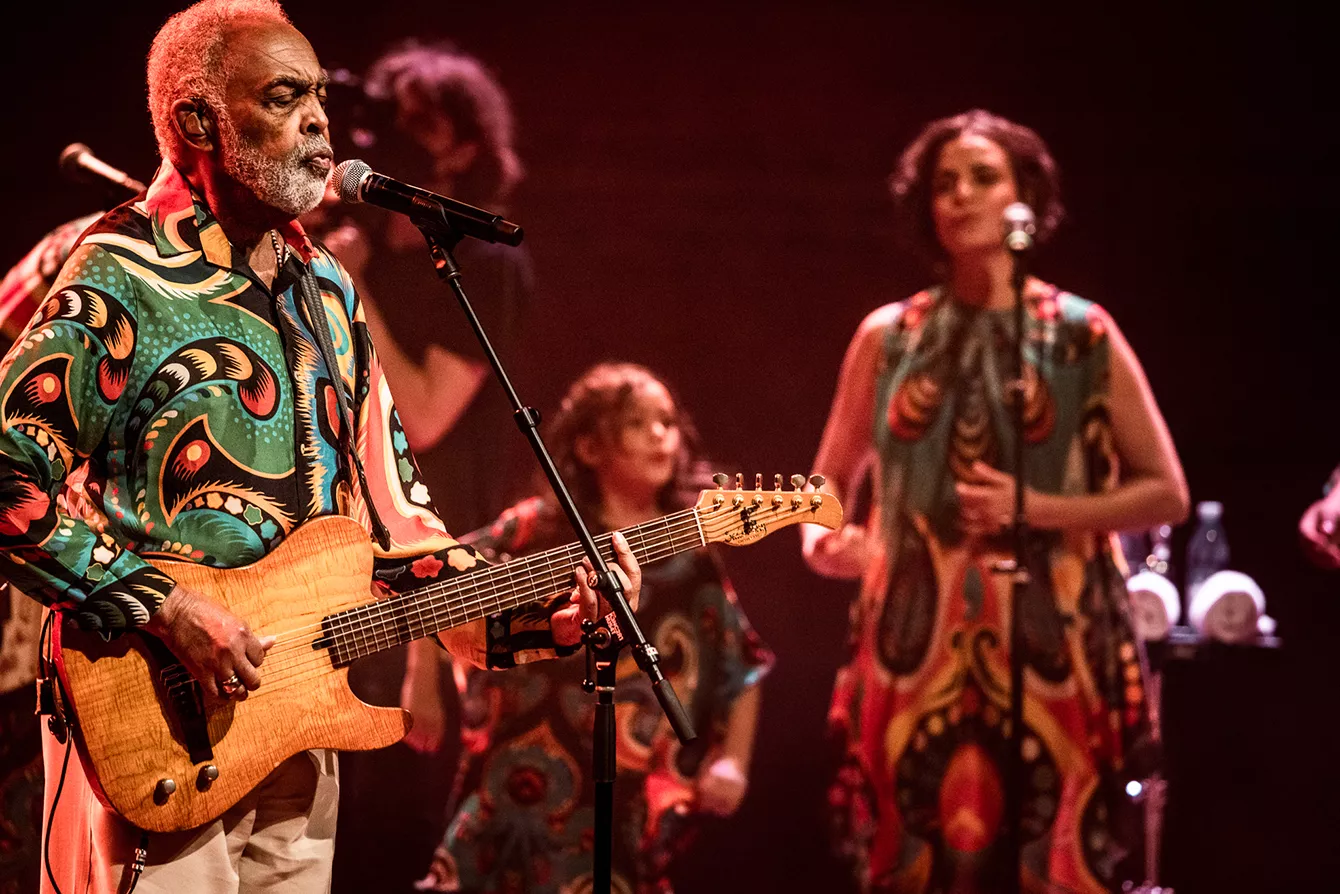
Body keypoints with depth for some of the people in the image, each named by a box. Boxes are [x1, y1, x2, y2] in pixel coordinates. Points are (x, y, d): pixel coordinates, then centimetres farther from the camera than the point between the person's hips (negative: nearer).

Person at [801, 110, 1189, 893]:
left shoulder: (1083, 335, 3)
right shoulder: (888, 337, 10)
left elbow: (1166, 492, 3)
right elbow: (828, 486, 17)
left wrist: (1037, 509, -10)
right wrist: (822, 541, -5)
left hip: (1050, 645, -2)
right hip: (919, 647, 2)